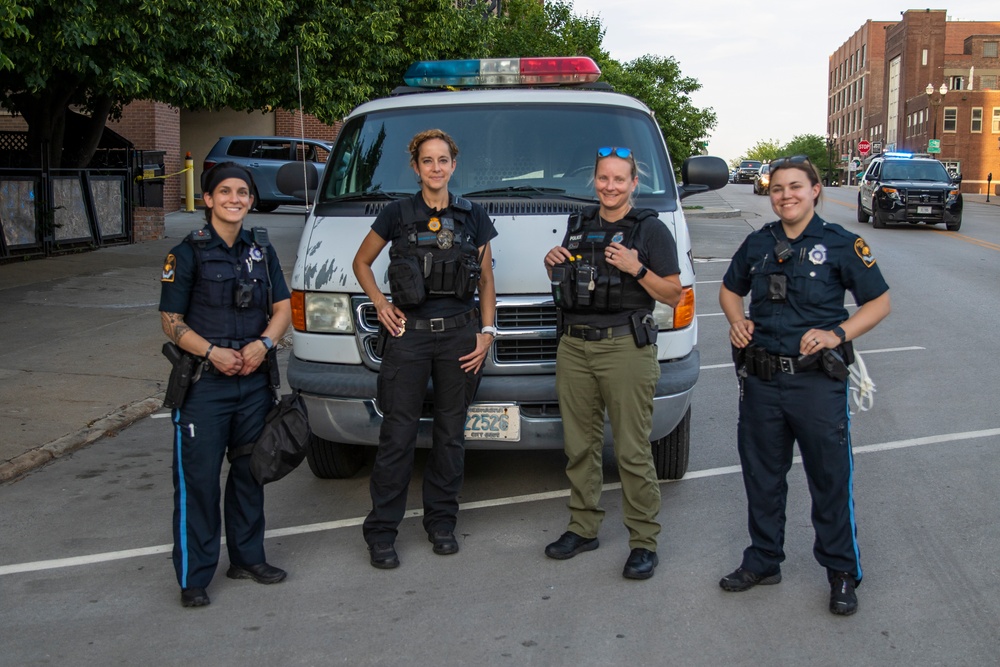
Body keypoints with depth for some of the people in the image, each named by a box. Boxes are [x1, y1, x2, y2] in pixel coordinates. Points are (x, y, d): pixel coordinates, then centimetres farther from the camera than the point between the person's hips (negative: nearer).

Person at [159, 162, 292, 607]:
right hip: (204, 382, -5)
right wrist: (212, 351, -19)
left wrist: (263, 342, -9)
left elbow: (283, 308, 10)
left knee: (250, 471, 13)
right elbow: (171, 322, -5)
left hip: (254, 380, 5)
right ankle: (193, 577, 6)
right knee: (198, 478, -3)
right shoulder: (188, 254, -4)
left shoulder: (261, 250, 9)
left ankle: (247, 557, 27)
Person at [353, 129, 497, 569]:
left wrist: (486, 331, 4)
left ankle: (441, 521, 21)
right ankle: (381, 530, 6)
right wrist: (380, 304, 1)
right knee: (398, 434, -2)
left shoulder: (473, 217, 7)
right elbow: (361, 262, 14)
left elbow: (486, 280, 12)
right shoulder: (397, 215, 3)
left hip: (460, 334, 2)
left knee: (451, 431, 8)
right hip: (408, 334, -2)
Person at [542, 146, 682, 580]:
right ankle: (583, 528, 25)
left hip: (625, 349, -5)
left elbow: (673, 295, -2)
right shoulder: (578, 226, 17)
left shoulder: (651, 230, 0)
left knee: (633, 451, -4)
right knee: (579, 445, 12)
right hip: (573, 348, 6)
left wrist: (637, 269, -16)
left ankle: (644, 541, 5)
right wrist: (552, 264, 5)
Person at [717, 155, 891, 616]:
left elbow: (879, 302, -1)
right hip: (761, 380, 4)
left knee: (831, 479, 3)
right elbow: (731, 289, 23)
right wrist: (737, 321, 1)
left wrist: (838, 334, -16)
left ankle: (842, 572, 19)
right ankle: (763, 561, 30)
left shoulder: (840, 244, -4)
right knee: (761, 475, 14)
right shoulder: (758, 244, 8)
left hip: (818, 381, -4)